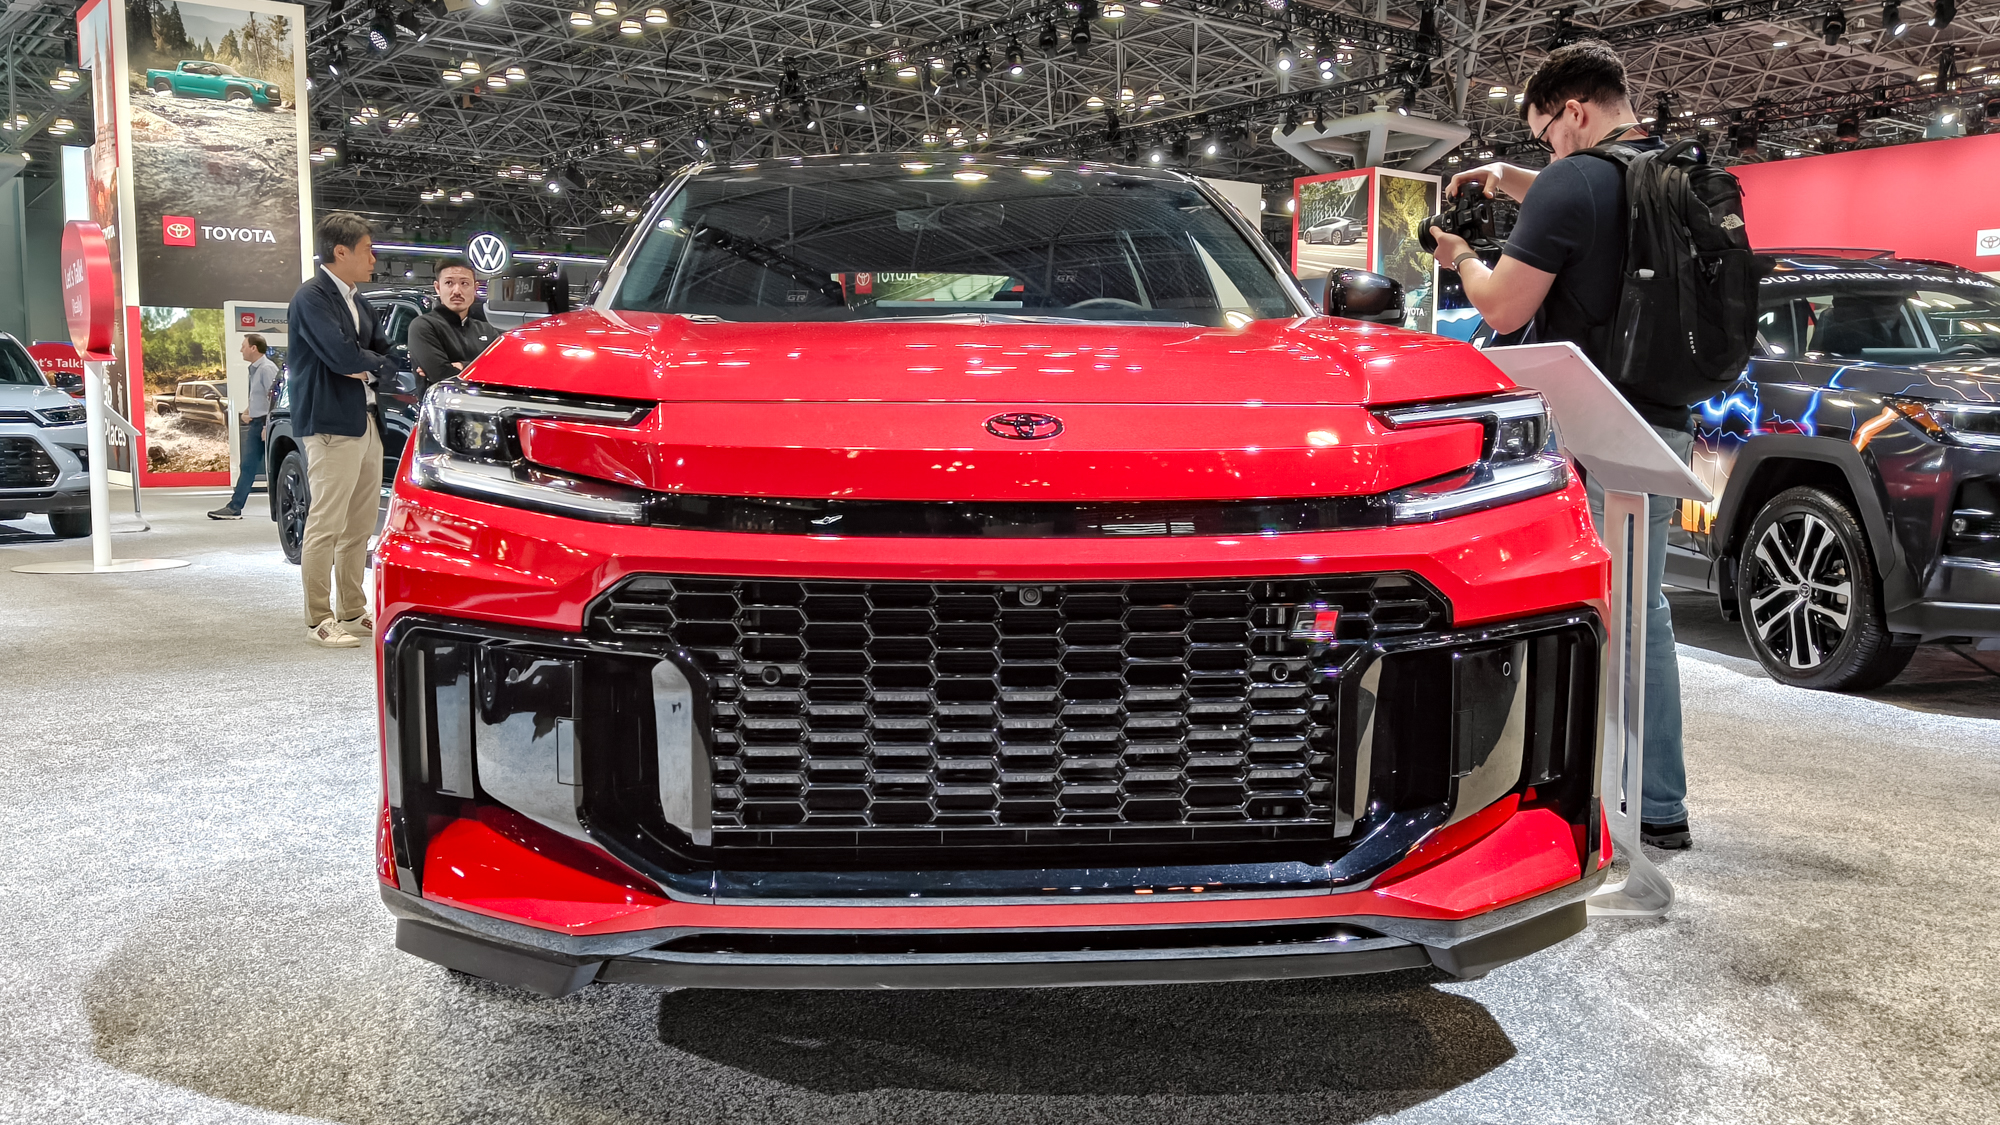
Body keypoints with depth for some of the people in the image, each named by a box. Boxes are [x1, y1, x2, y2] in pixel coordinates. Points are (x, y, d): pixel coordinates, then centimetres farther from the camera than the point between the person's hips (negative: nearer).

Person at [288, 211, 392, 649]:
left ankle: (352, 612, 20)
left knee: (360, 526, 12)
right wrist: (373, 363, -3)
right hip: (330, 424, -9)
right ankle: (319, 620, -1)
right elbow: (342, 355, -21)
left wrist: (367, 368, -5)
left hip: (366, 423, 9)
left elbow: (384, 353, 16)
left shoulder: (356, 301, 18)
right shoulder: (311, 297, -10)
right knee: (326, 525, -6)